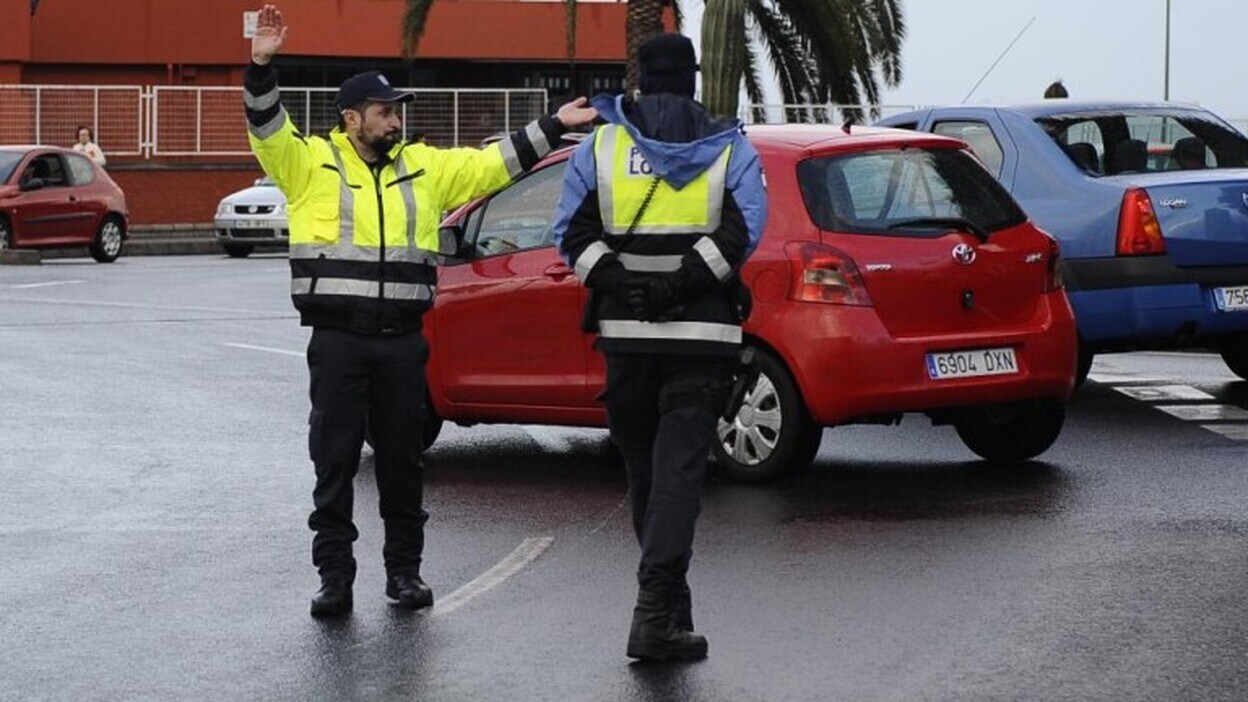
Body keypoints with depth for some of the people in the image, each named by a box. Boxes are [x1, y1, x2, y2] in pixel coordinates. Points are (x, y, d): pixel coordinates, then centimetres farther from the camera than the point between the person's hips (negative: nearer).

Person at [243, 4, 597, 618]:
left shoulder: (424, 168, 12)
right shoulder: (313, 163, 2)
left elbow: (493, 163, 15)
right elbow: (267, 129, -11)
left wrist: (554, 126, 11)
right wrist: (261, 67, -26)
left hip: (402, 340, 3)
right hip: (337, 339, -3)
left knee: (402, 460, 10)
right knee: (334, 461, 1)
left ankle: (404, 569, 20)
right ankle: (335, 577, 7)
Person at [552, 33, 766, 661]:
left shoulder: (600, 145, 8)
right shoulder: (730, 148, 4)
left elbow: (573, 231, -1)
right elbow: (741, 232, -9)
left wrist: (614, 282, -5)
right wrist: (684, 282, -10)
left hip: (625, 332, 2)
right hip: (700, 333, -2)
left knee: (644, 471, 14)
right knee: (679, 472, -6)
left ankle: (666, 606, 24)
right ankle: (656, 615, -16)